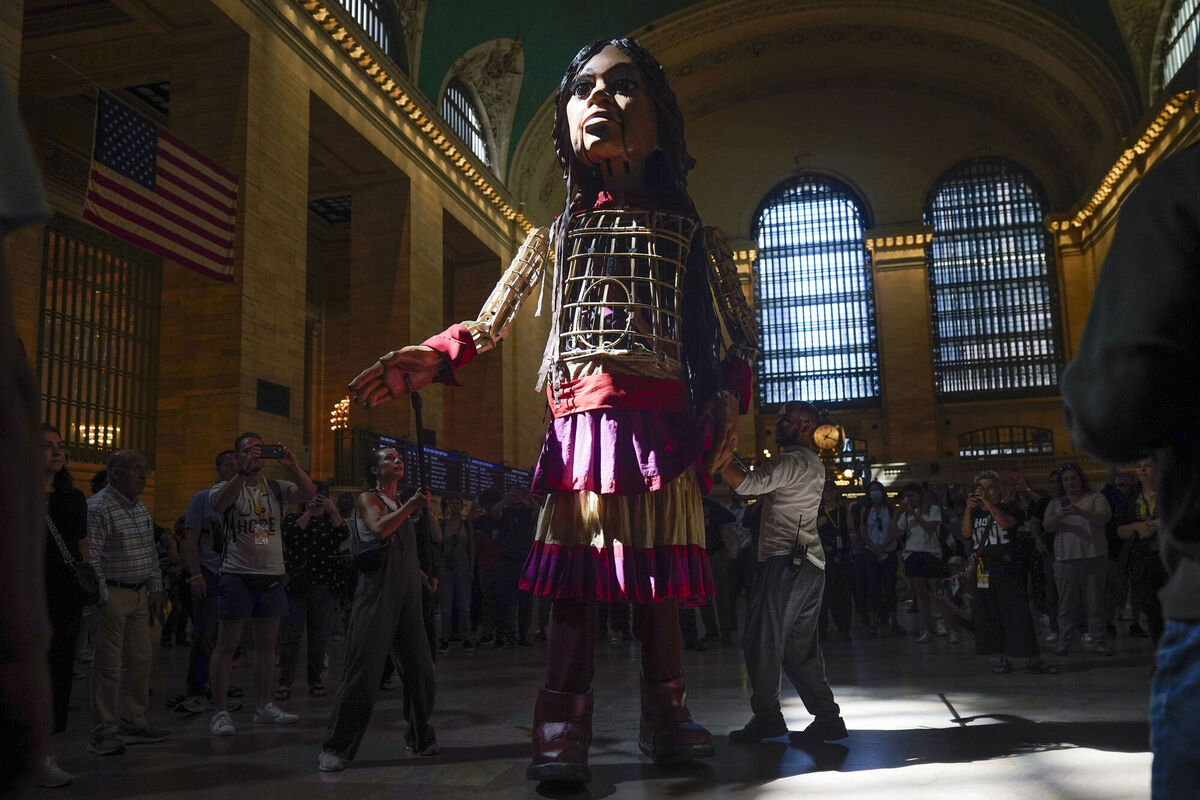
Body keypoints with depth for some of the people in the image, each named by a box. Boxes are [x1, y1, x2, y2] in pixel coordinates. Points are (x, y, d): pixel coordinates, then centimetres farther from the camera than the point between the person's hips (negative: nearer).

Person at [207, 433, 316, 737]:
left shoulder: (278, 489, 9)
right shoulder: (226, 487, 2)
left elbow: (309, 494, -9)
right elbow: (218, 503, -22)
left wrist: (292, 465, -24)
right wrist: (243, 472, -33)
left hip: (272, 576, 4)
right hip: (237, 575, -4)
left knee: (266, 644, 11)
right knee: (227, 644, -1)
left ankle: (263, 706, 21)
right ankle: (220, 711, 7)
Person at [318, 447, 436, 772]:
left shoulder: (401, 504, 20)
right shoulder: (368, 499, 2)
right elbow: (380, 528, -20)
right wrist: (409, 507, -24)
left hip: (407, 596, 6)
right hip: (377, 596, -6)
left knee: (420, 670, 6)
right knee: (364, 673, -8)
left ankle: (420, 738, 23)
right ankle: (336, 748, 0)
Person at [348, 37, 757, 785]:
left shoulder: (688, 234, 12)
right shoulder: (558, 231, 14)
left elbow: (741, 336, 13)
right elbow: (489, 325, 12)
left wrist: (729, 397, -4)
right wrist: (433, 356, -5)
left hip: (664, 426, 0)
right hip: (581, 420, 0)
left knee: (658, 578, 5)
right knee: (575, 579, -2)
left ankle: (666, 718, 17)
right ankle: (563, 733, 2)